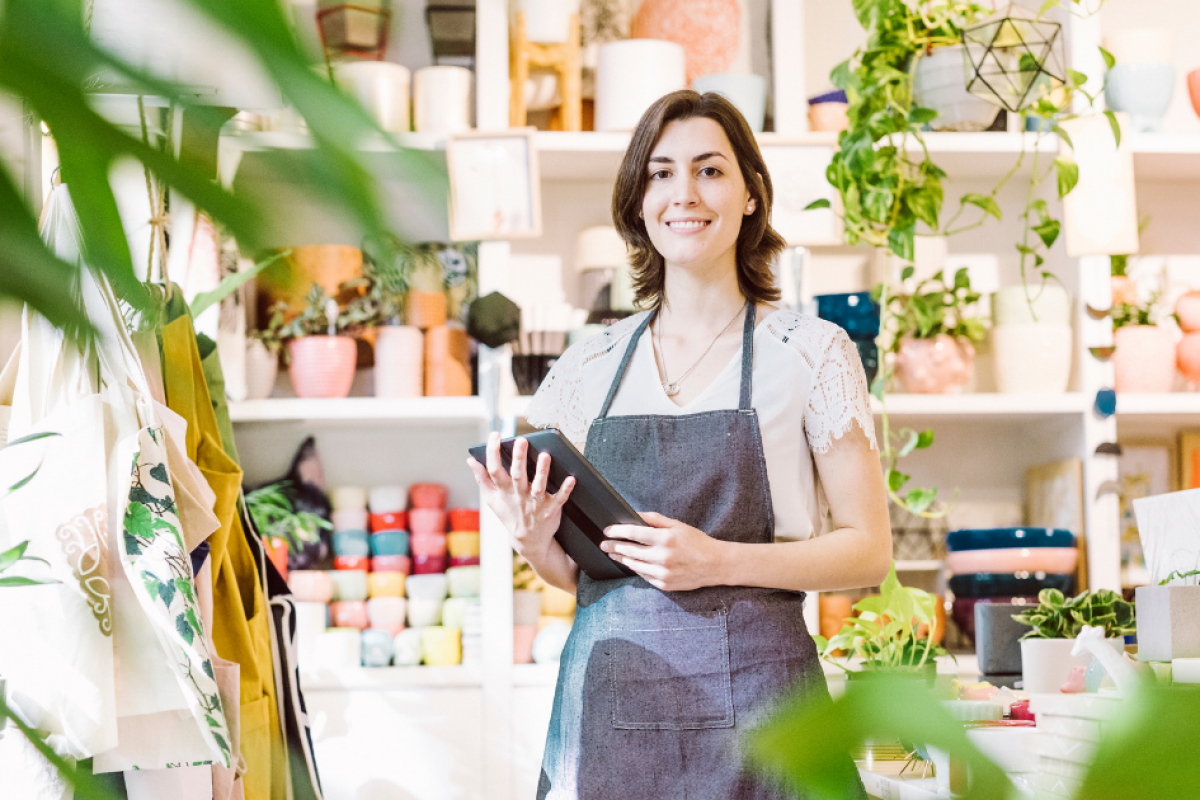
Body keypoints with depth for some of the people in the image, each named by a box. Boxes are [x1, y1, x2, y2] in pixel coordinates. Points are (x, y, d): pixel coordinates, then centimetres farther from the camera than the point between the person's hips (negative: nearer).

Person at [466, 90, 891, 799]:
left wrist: (718, 562, -15)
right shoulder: (590, 366, 10)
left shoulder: (812, 352, -1)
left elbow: (870, 550, -2)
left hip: (749, 693, -3)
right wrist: (534, 540, -7)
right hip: (607, 699, 3)